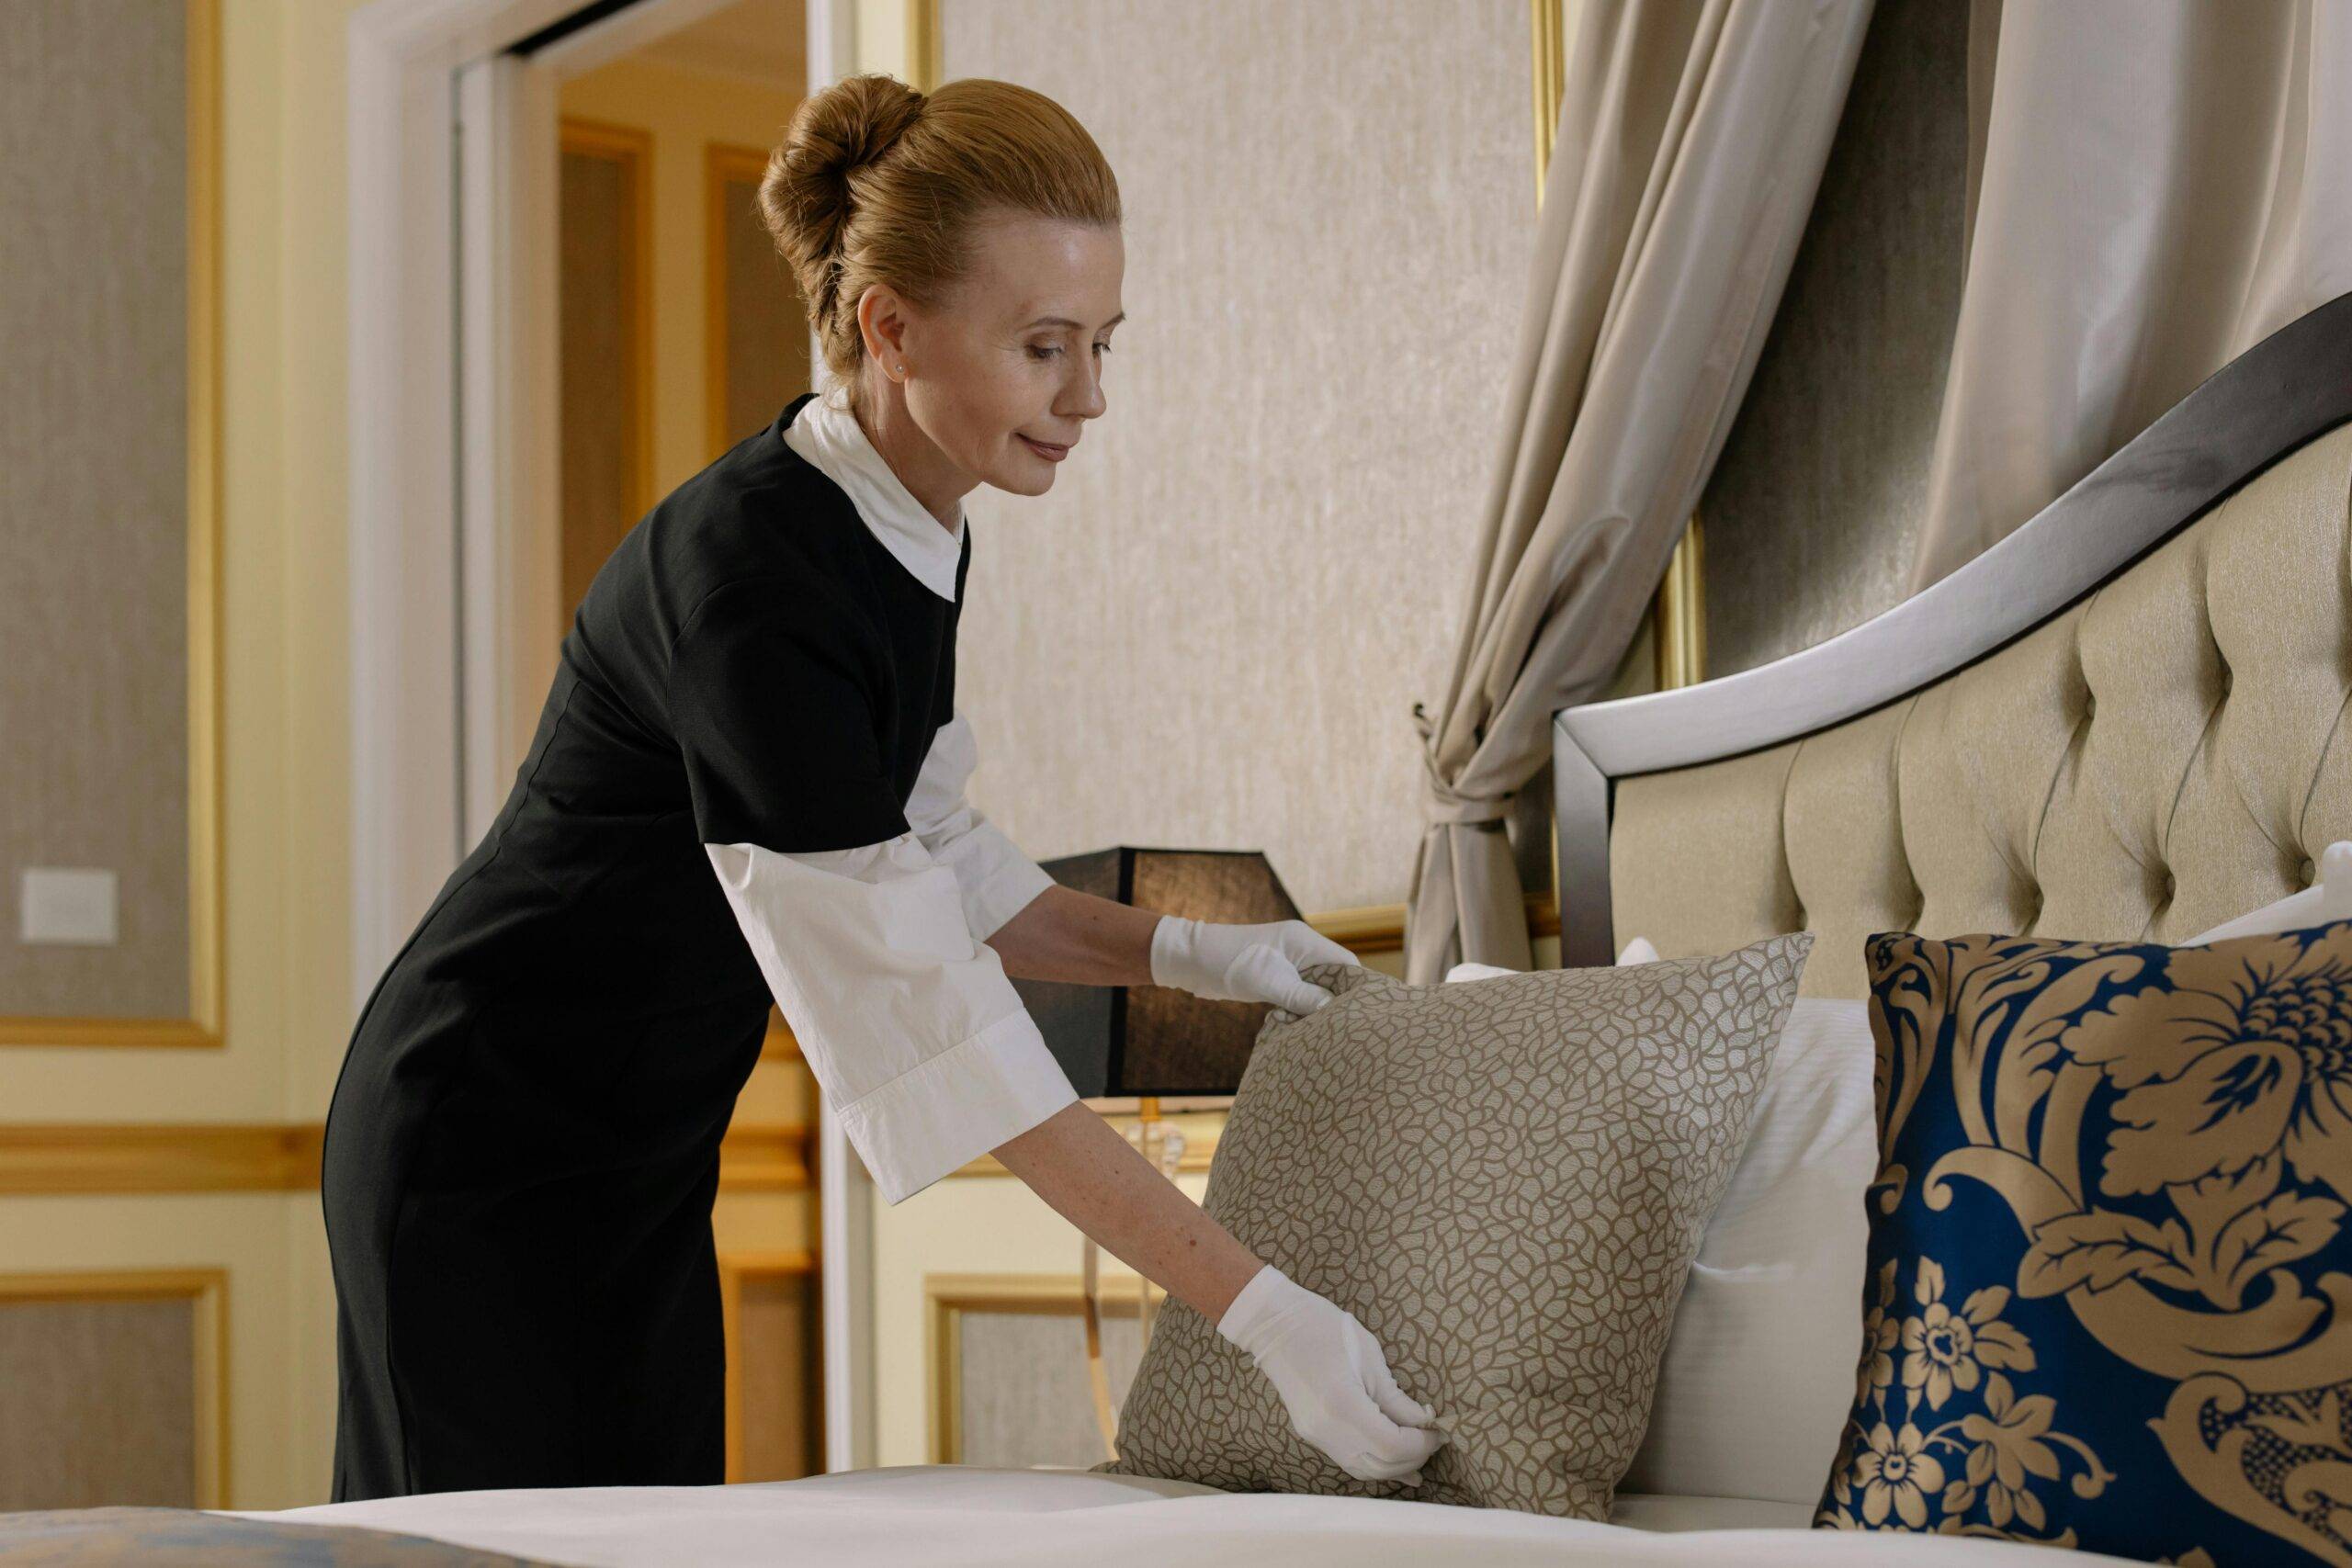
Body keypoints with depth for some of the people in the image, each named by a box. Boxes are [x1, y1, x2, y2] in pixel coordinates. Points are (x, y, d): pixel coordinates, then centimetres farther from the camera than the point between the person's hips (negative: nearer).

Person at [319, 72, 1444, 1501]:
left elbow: (926, 858, 13)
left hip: (645, 1162, 8)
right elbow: (932, 1030, -32)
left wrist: (1174, 949, -3)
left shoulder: (913, 540, -2)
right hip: (487, 1154, -8)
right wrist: (1261, 1309, -32)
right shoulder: (753, 581, -30)